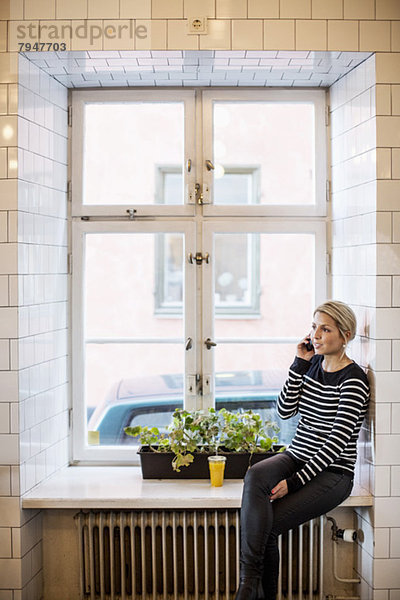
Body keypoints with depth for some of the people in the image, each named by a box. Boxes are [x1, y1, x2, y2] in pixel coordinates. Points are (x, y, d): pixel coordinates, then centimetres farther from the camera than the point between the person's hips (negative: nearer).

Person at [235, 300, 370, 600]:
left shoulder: (354, 380, -13)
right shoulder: (313, 364, 9)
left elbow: (337, 441, -18)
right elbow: (285, 410, 2)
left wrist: (295, 481, -21)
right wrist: (300, 364, -5)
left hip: (332, 472, -5)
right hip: (296, 456, 6)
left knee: (265, 526, -22)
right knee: (255, 477, -29)